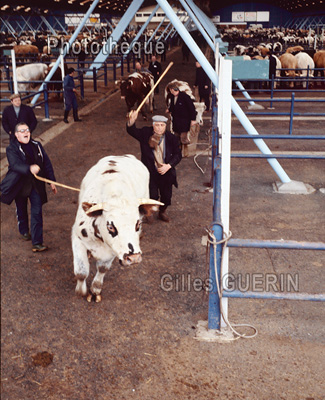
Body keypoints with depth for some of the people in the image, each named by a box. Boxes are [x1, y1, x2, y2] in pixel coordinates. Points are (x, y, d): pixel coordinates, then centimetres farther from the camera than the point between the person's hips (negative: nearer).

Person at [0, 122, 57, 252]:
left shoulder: (36, 145, 4)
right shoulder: (12, 149, -10)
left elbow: (46, 163, 10)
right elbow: (15, 165, -28)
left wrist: (52, 181, 8)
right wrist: (29, 168, -47)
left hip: (36, 185, 2)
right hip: (19, 186, -2)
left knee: (37, 213, -6)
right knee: (21, 211, 18)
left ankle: (37, 242, -4)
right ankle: (24, 231, 46)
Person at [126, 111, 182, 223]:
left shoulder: (171, 138, -6)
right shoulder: (145, 134, -8)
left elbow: (178, 155, 1)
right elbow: (132, 131, -20)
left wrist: (169, 165, -14)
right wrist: (131, 121, -42)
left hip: (166, 172, 2)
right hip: (150, 172, -2)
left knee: (166, 195, 13)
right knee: (152, 196, -5)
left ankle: (162, 212, 43)